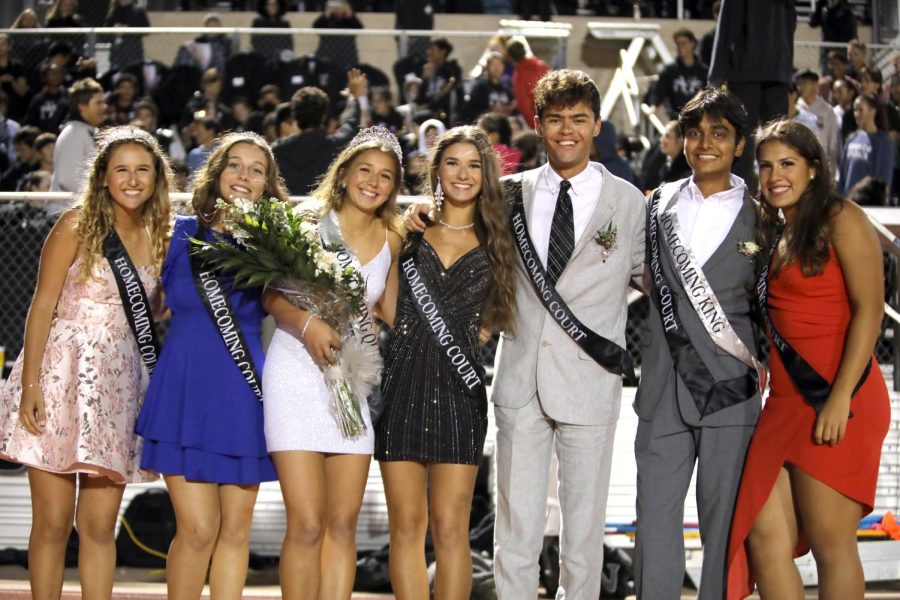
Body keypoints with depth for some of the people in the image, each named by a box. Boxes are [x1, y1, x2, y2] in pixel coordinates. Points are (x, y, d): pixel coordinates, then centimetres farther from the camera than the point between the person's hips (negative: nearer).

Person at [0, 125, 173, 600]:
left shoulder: (158, 237, 10)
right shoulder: (76, 226, -3)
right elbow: (42, 306, -6)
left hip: (120, 382, 4)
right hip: (62, 374, -4)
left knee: (99, 526, 4)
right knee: (52, 521, -2)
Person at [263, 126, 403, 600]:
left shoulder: (391, 240, 10)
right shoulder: (311, 223, -3)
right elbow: (272, 295, -10)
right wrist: (308, 325, -27)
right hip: (298, 376, -4)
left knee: (343, 525, 2)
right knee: (307, 525, -11)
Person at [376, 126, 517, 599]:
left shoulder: (496, 241, 10)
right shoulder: (410, 231, 11)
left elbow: (494, 319, 13)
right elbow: (392, 311, 8)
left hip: (458, 388, -1)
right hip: (403, 384, 1)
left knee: (450, 526, -4)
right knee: (406, 525, 1)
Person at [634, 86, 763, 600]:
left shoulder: (759, 218, 4)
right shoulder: (659, 204, 10)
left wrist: (760, 362, 0)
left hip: (730, 389, -2)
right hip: (664, 388, 2)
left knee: (725, 521, 2)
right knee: (655, 514, 3)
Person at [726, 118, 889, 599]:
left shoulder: (841, 219, -4)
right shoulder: (775, 235, 19)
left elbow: (869, 310, -12)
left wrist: (841, 398, -18)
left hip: (835, 400, -7)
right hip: (786, 402, 7)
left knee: (830, 544, -4)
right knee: (765, 538, -1)